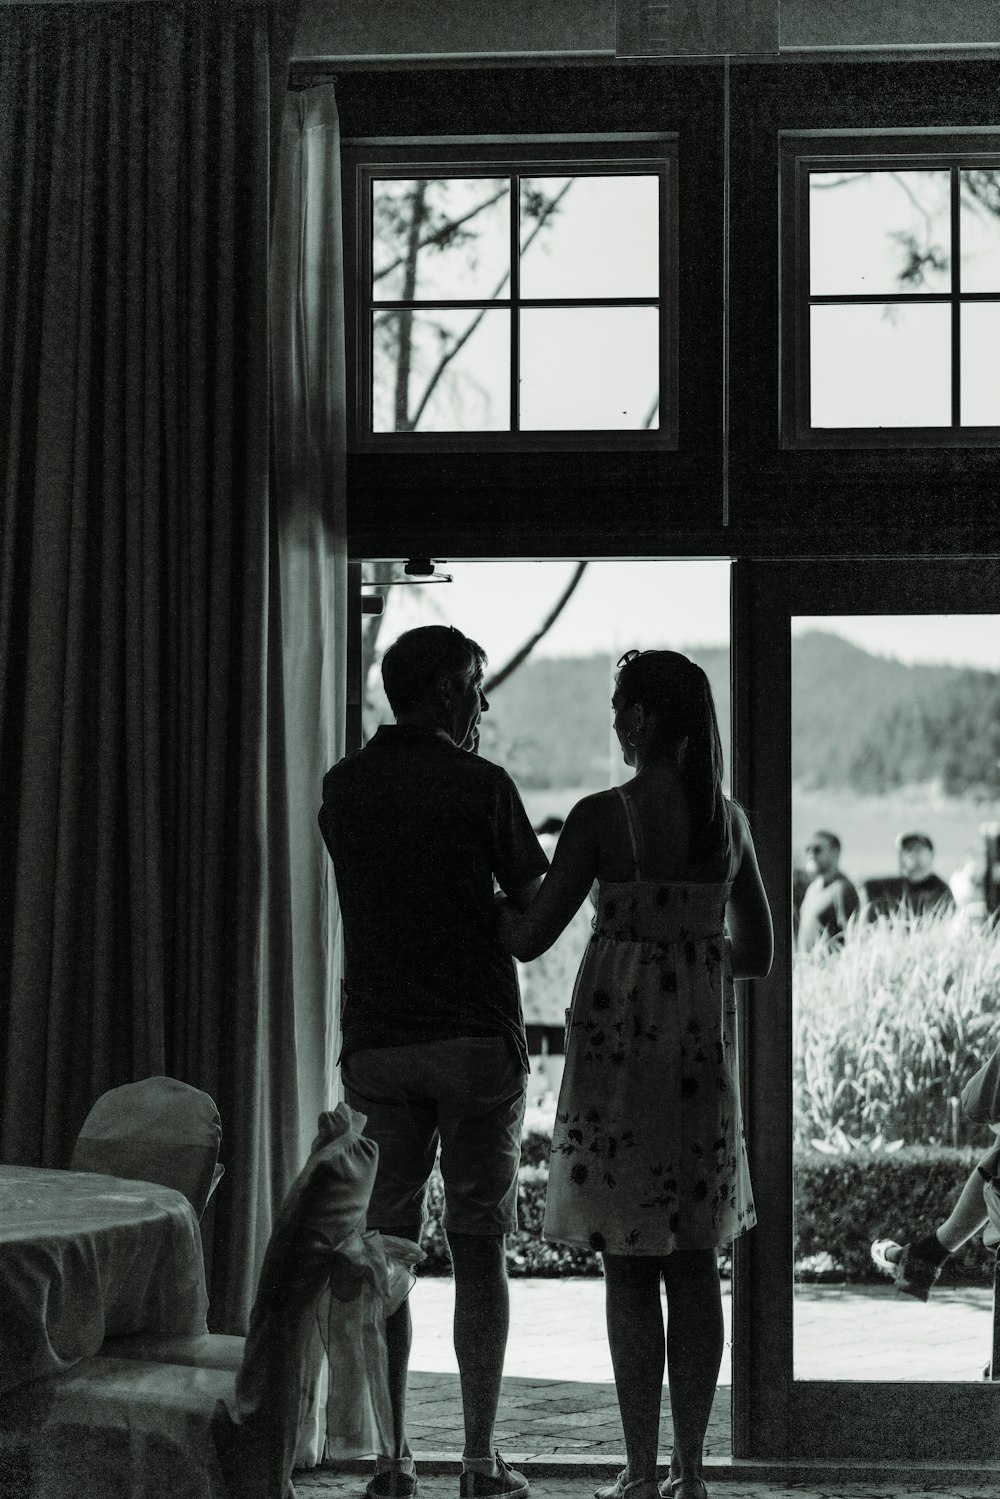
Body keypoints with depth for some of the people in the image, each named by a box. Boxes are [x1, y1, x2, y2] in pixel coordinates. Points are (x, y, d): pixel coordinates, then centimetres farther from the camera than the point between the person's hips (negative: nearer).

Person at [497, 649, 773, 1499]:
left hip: (620, 1041, -4)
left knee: (629, 1267, 1)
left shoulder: (603, 817, -11)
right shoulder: (729, 820, 5)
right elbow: (758, 952, 10)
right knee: (695, 1262, 10)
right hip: (704, 1047, 5)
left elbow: (530, 940, -9)